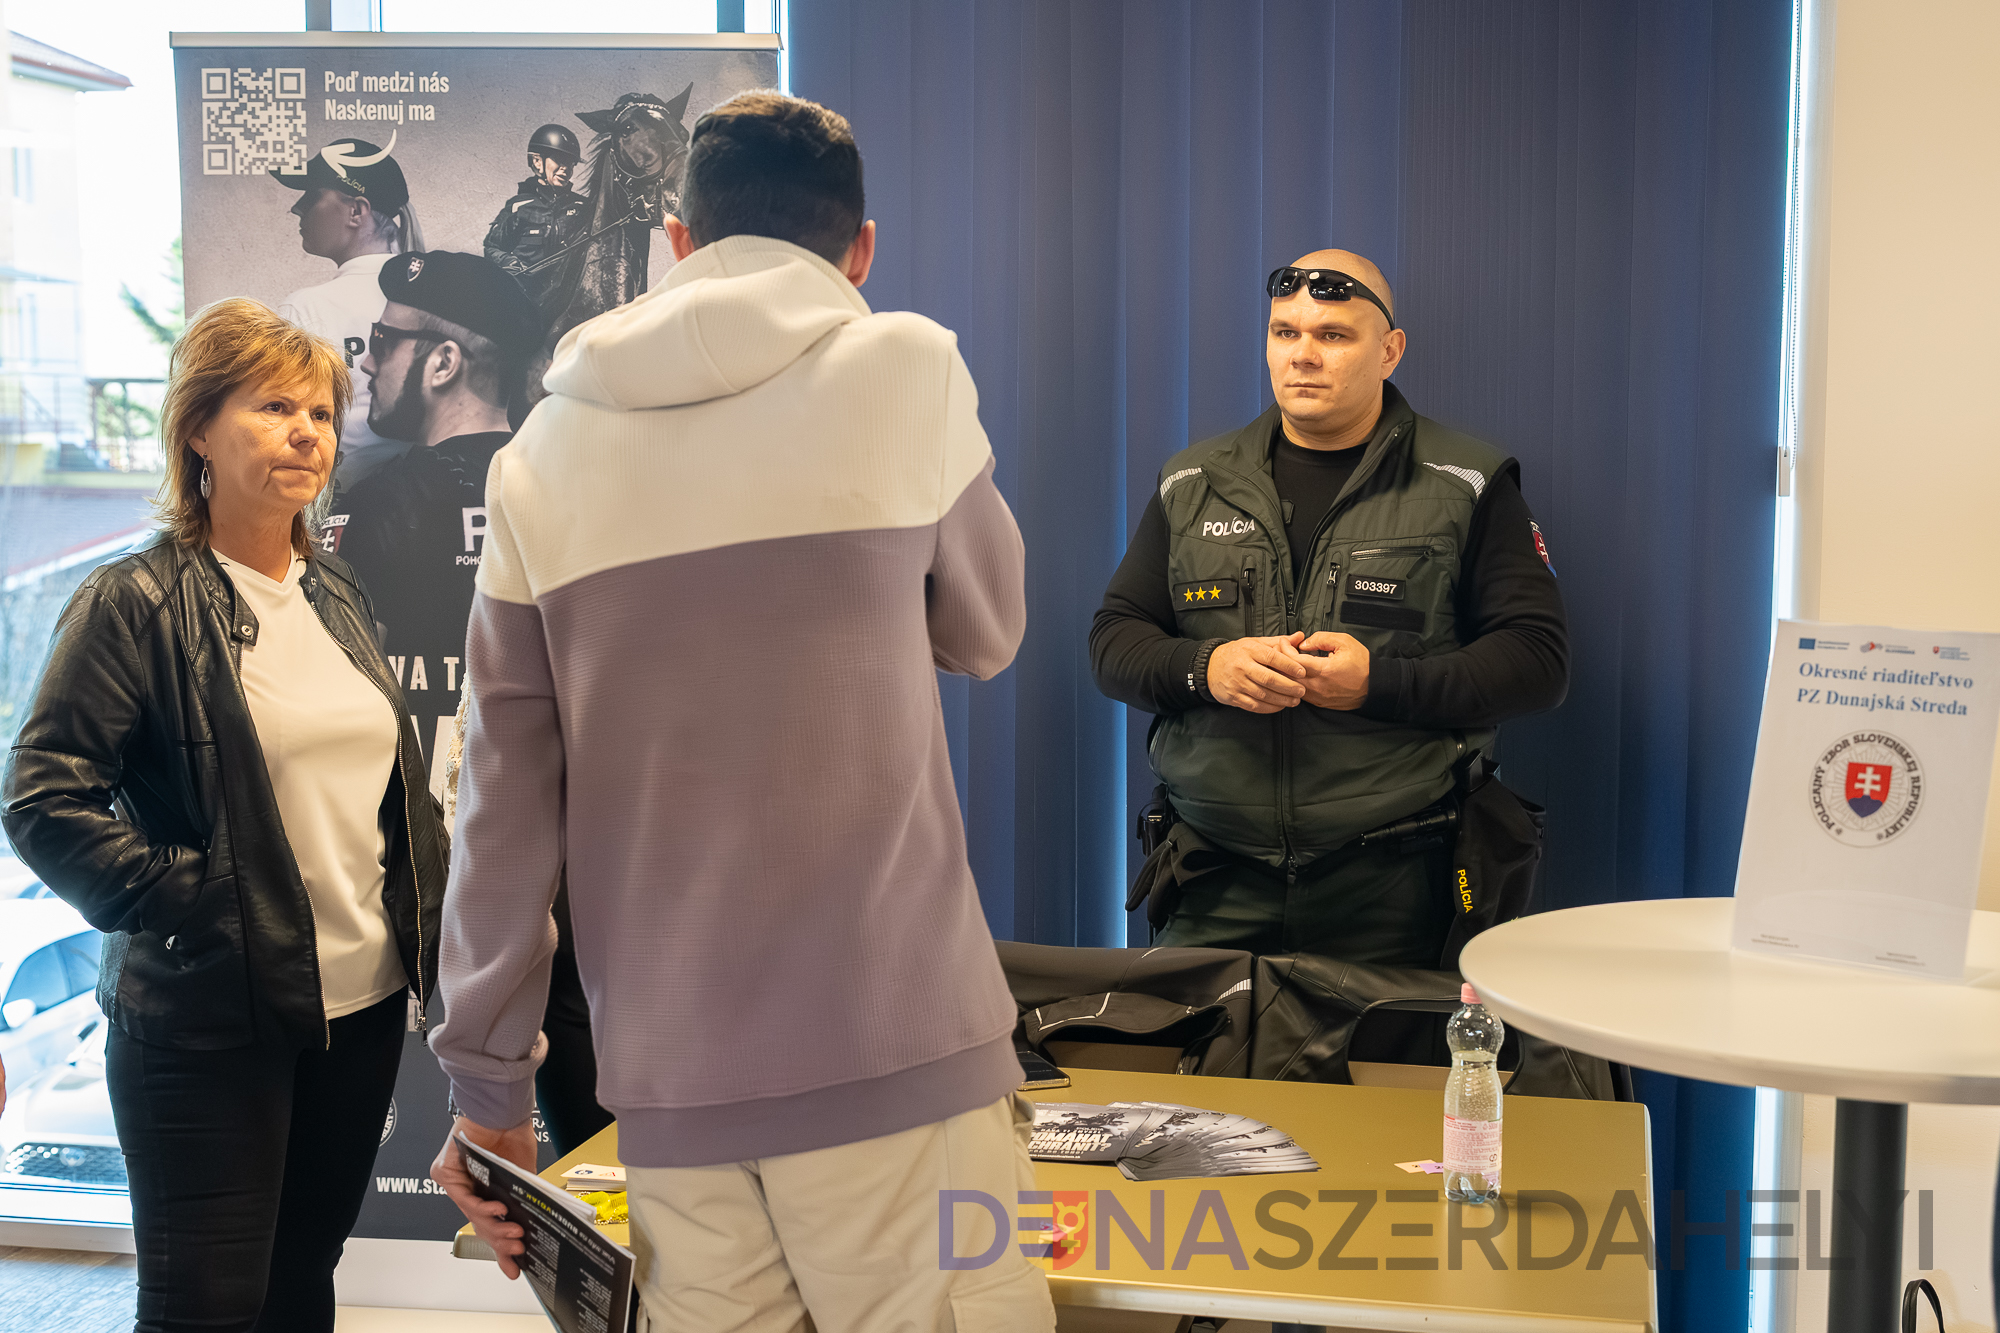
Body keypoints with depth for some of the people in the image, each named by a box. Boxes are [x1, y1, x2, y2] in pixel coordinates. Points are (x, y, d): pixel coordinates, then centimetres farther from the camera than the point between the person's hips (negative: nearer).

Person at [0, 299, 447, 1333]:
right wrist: (184, 901, -17)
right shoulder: (136, 602, -9)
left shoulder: (337, 595, 11)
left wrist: (433, 947, 11)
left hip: (363, 1009, 6)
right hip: (208, 1025, -6)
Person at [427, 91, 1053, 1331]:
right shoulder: (907, 372, -2)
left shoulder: (543, 456, 6)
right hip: (895, 1047, -3)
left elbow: (507, 797, 5)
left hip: (670, 1086, 4)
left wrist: (489, 1084, 11)